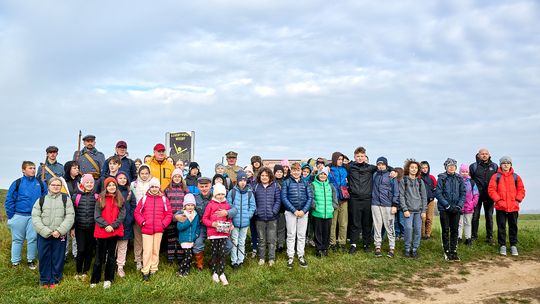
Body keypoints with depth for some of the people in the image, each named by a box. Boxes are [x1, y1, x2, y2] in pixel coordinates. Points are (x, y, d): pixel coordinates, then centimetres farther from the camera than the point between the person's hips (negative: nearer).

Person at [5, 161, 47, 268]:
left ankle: (31, 260, 20)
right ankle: (15, 262, 20)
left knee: (33, 239, 5)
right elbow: (9, 200, -2)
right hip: (19, 216, -1)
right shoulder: (17, 183, -4)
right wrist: (11, 216, -4)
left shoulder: (40, 183, 2)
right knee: (17, 239, 9)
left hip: (34, 216, 1)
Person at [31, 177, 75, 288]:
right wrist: (46, 231, -11)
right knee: (44, 258, 7)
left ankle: (55, 280, 17)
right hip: (43, 235, 1)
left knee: (58, 258, 4)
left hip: (60, 235, -1)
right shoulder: (41, 200, 9)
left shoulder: (66, 199, 5)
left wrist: (60, 231, -14)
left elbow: (70, 216, -3)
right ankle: (44, 281, 21)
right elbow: (35, 217, 1)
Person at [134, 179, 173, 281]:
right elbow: (137, 212, 4)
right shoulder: (144, 198, 3)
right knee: (147, 250, -3)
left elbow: (169, 214, 6)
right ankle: (145, 272, 5)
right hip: (146, 229, -1)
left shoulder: (164, 199, 5)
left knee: (156, 250, 9)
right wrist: (142, 222, -6)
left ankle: (153, 269, 20)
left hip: (159, 230, 1)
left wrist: (164, 224, -3)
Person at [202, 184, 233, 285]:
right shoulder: (210, 204, -1)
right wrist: (212, 224, -17)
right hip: (213, 232, -2)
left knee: (222, 253, 2)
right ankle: (214, 273, 21)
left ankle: (222, 274, 10)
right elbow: (204, 219, -1)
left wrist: (230, 225, -2)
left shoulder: (227, 205, 8)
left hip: (224, 232, 2)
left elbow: (229, 218, 17)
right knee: (214, 253, 7)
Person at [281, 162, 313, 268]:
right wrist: (294, 210, -14)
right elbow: (284, 198, -7)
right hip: (290, 212, -2)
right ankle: (290, 257, 13)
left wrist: (304, 211, -11)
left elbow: (310, 198, 2)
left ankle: (301, 256, 19)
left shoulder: (305, 183, 6)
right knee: (291, 235, 4)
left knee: (302, 235, 8)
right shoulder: (287, 183, 0)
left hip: (303, 212, 2)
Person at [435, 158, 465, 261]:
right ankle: (447, 251, 12)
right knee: (445, 230, 4)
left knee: (455, 230, 6)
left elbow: (463, 193, 5)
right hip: (444, 209, -3)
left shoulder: (459, 178, 5)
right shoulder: (441, 178, -5)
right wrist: (447, 205, -12)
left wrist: (459, 206, -7)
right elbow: (438, 193, -8)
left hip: (456, 209, 3)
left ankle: (454, 251, 15)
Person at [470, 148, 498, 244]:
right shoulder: (473, 166, 0)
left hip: (489, 196, 2)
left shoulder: (494, 166, 8)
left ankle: (489, 237, 16)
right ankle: (474, 236, 12)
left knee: (489, 216, 7)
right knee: (475, 216, 1)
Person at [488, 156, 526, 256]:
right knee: (501, 227, 4)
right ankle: (502, 245, 14)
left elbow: (521, 190, 8)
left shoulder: (516, 177, 7)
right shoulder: (496, 176, 0)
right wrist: (498, 200, -13)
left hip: (514, 207, 2)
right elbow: (491, 190, -5)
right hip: (501, 207, -2)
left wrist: (518, 200, -4)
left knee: (513, 226, 10)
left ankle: (513, 245, 20)